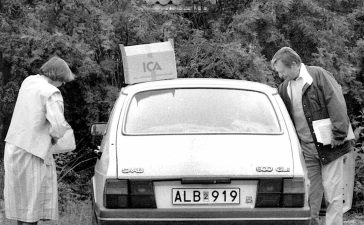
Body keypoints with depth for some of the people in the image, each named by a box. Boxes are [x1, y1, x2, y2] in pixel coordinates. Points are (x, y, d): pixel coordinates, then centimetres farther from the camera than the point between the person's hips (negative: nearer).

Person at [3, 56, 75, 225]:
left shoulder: (29, 81, 8)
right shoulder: (52, 93, -15)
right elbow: (58, 125, -26)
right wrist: (54, 137, -3)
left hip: (13, 146, 8)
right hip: (33, 151, -7)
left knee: (20, 196, 15)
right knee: (33, 199, 0)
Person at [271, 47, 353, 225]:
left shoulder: (319, 75, -8)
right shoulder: (284, 88, 9)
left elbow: (337, 105, -13)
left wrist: (338, 136, -16)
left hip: (329, 147, -5)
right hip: (306, 149, 5)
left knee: (332, 193, -2)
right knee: (310, 195, 6)